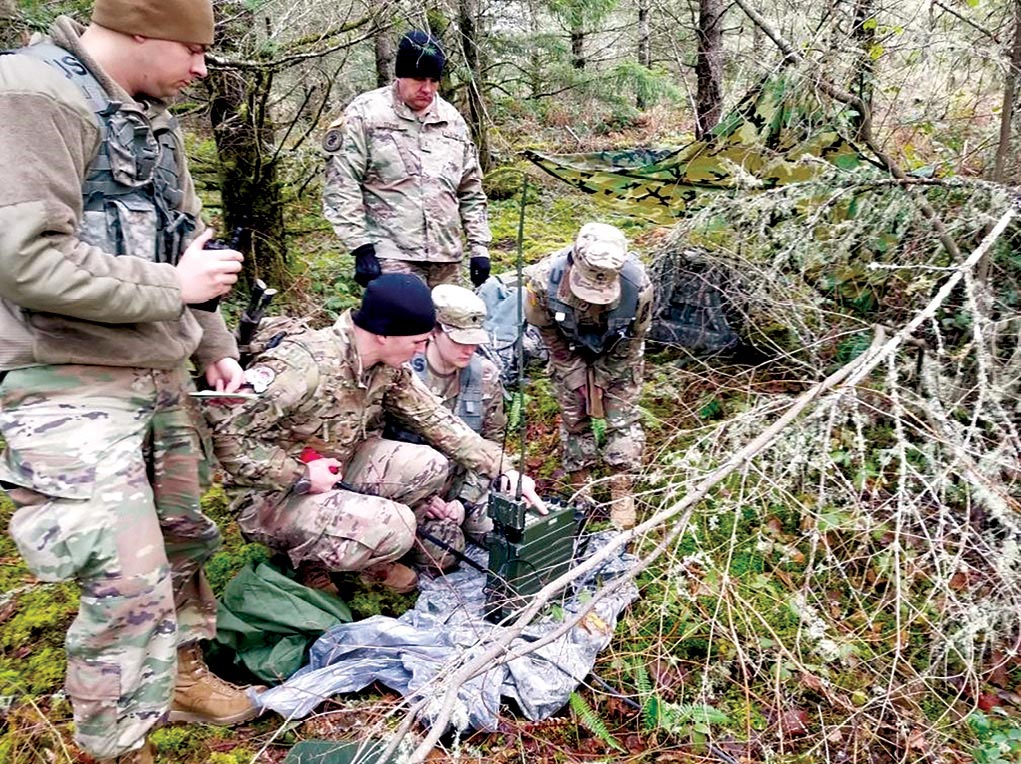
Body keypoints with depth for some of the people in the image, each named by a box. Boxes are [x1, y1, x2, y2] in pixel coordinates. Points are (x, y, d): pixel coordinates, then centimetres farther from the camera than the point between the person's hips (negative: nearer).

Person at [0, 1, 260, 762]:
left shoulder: (153, 117, 12)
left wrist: (215, 347, 15)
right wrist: (172, 287, -17)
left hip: (161, 372, 9)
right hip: (71, 384, -9)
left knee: (182, 534, 19)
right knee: (128, 580, -8)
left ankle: (184, 674, 39)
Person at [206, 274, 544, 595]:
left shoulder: (388, 365, -7)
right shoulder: (303, 366, -31)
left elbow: (436, 420, -1)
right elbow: (221, 430, -31)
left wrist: (504, 469, -6)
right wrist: (300, 475, -28)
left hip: (340, 469, 8)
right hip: (274, 494, -7)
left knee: (429, 465, -9)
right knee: (394, 528, -26)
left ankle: (374, 558, 9)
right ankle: (309, 560, 3)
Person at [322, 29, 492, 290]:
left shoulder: (452, 120, 15)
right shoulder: (364, 114, -1)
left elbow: (471, 192, 19)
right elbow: (342, 188, -6)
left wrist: (479, 246, 12)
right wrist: (361, 247, -12)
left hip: (447, 259, 6)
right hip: (393, 259, -5)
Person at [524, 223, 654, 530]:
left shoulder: (637, 284, -37)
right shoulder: (545, 279, -36)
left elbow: (634, 338, -16)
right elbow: (547, 331, -15)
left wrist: (602, 379, -11)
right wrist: (574, 374, -11)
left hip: (617, 354, 0)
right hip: (571, 352, 1)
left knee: (622, 418, -3)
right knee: (573, 418, 4)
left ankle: (622, 493, 10)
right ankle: (581, 492, 18)